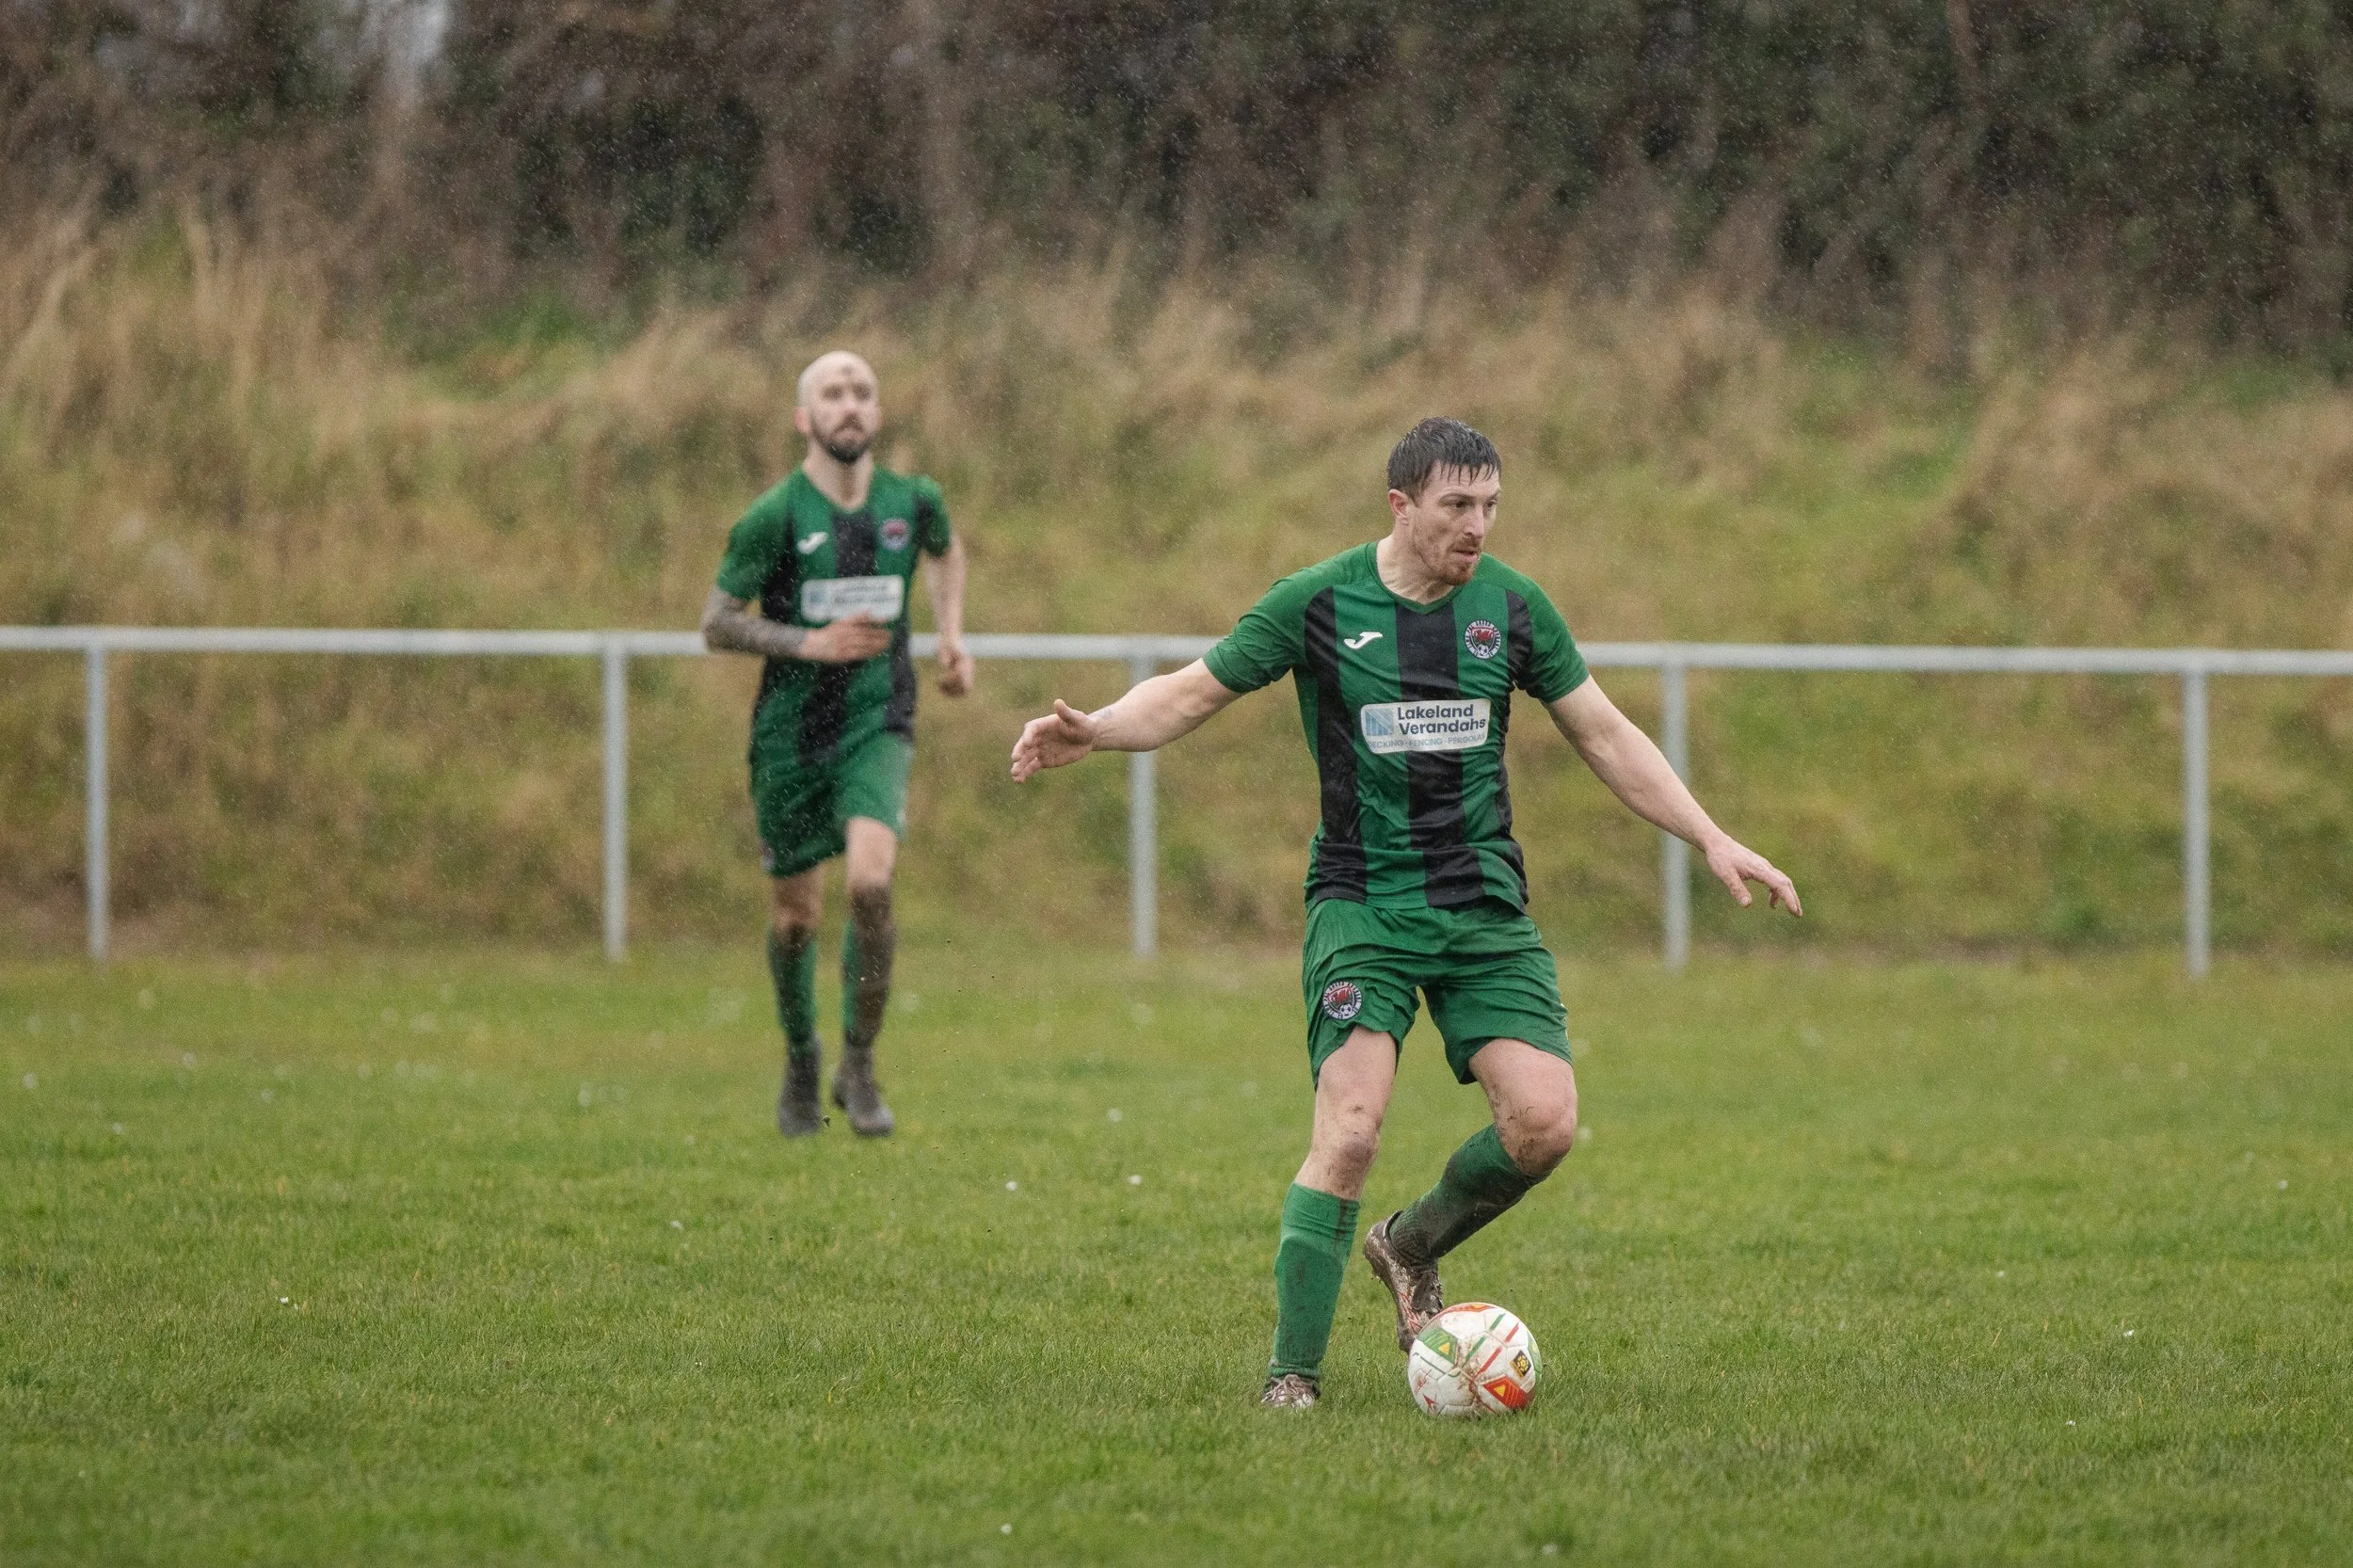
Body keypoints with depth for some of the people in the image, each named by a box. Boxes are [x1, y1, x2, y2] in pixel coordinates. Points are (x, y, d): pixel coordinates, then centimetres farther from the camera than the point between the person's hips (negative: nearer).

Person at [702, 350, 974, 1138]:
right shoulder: (774, 517, -11)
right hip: (790, 731, -1)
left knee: (871, 880, -22)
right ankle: (801, 1058, 35)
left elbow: (945, 549, 24)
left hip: (878, 725, 1)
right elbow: (717, 623, -6)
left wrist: (951, 634, 11)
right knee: (796, 915, 7)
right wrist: (810, 642, -19)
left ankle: (859, 1064, -5)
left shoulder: (913, 501, -1)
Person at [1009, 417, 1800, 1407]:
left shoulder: (1511, 607, 4)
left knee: (1544, 1121, -12)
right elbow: (1190, 695, 2)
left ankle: (1412, 1247, 18)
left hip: (1485, 903, 3)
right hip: (1362, 904, -3)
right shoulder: (1317, 603, -5)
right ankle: (1291, 1375, -10)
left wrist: (1711, 840, 9)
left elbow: (1604, 736, 13)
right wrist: (1092, 731, -17)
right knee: (1350, 1129, -19)